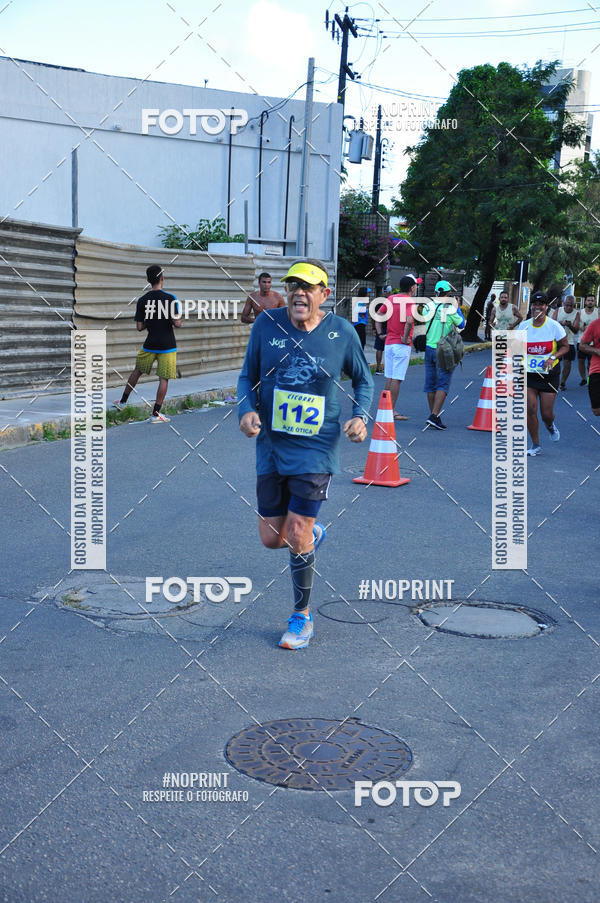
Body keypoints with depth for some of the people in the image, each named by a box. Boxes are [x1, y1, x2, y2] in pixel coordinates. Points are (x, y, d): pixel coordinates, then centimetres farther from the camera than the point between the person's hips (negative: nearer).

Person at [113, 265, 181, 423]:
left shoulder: (142, 300, -1)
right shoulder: (170, 298, -11)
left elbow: (139, 327, 0)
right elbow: (177, 323, -15)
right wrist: (177, 319, 7)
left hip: (150, 345, 3)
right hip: (167, 345, -3)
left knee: (137, 371, 21)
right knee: (164, 379, 3)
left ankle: (123, 402, 33)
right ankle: (155, 414, 3)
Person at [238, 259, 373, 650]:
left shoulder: (342, 332, -6)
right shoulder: (267, 324, -3)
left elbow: (364, 380, 9)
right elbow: (248, 376, 7)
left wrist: (361, 416, -9)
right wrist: (247, 411, -13)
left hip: (316, 449, -3)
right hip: (271, 446, 3)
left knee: (297, 536, -5)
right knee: (271, 538, 8)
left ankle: (302, 617, 17)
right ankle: (314, 533, 44)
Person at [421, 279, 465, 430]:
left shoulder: (428, 306, 2)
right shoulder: (449, 308, -11)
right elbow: (461, 324, 2)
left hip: (429, 348, 5)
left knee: (430, 384, 11)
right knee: (443, 384, -4)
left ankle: (433, 414, 17)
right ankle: (434, 416, -16)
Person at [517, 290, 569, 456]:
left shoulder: (554, 326, -8)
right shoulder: (524, 326, 0)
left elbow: (565, 347, 0)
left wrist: (553, 357, -17)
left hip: (549, 374, -2)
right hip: (528, 373, 2)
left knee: (546, 414, -2)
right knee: (530, 409, -7)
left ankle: (550, 426, 38)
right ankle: (535, 445, 9)